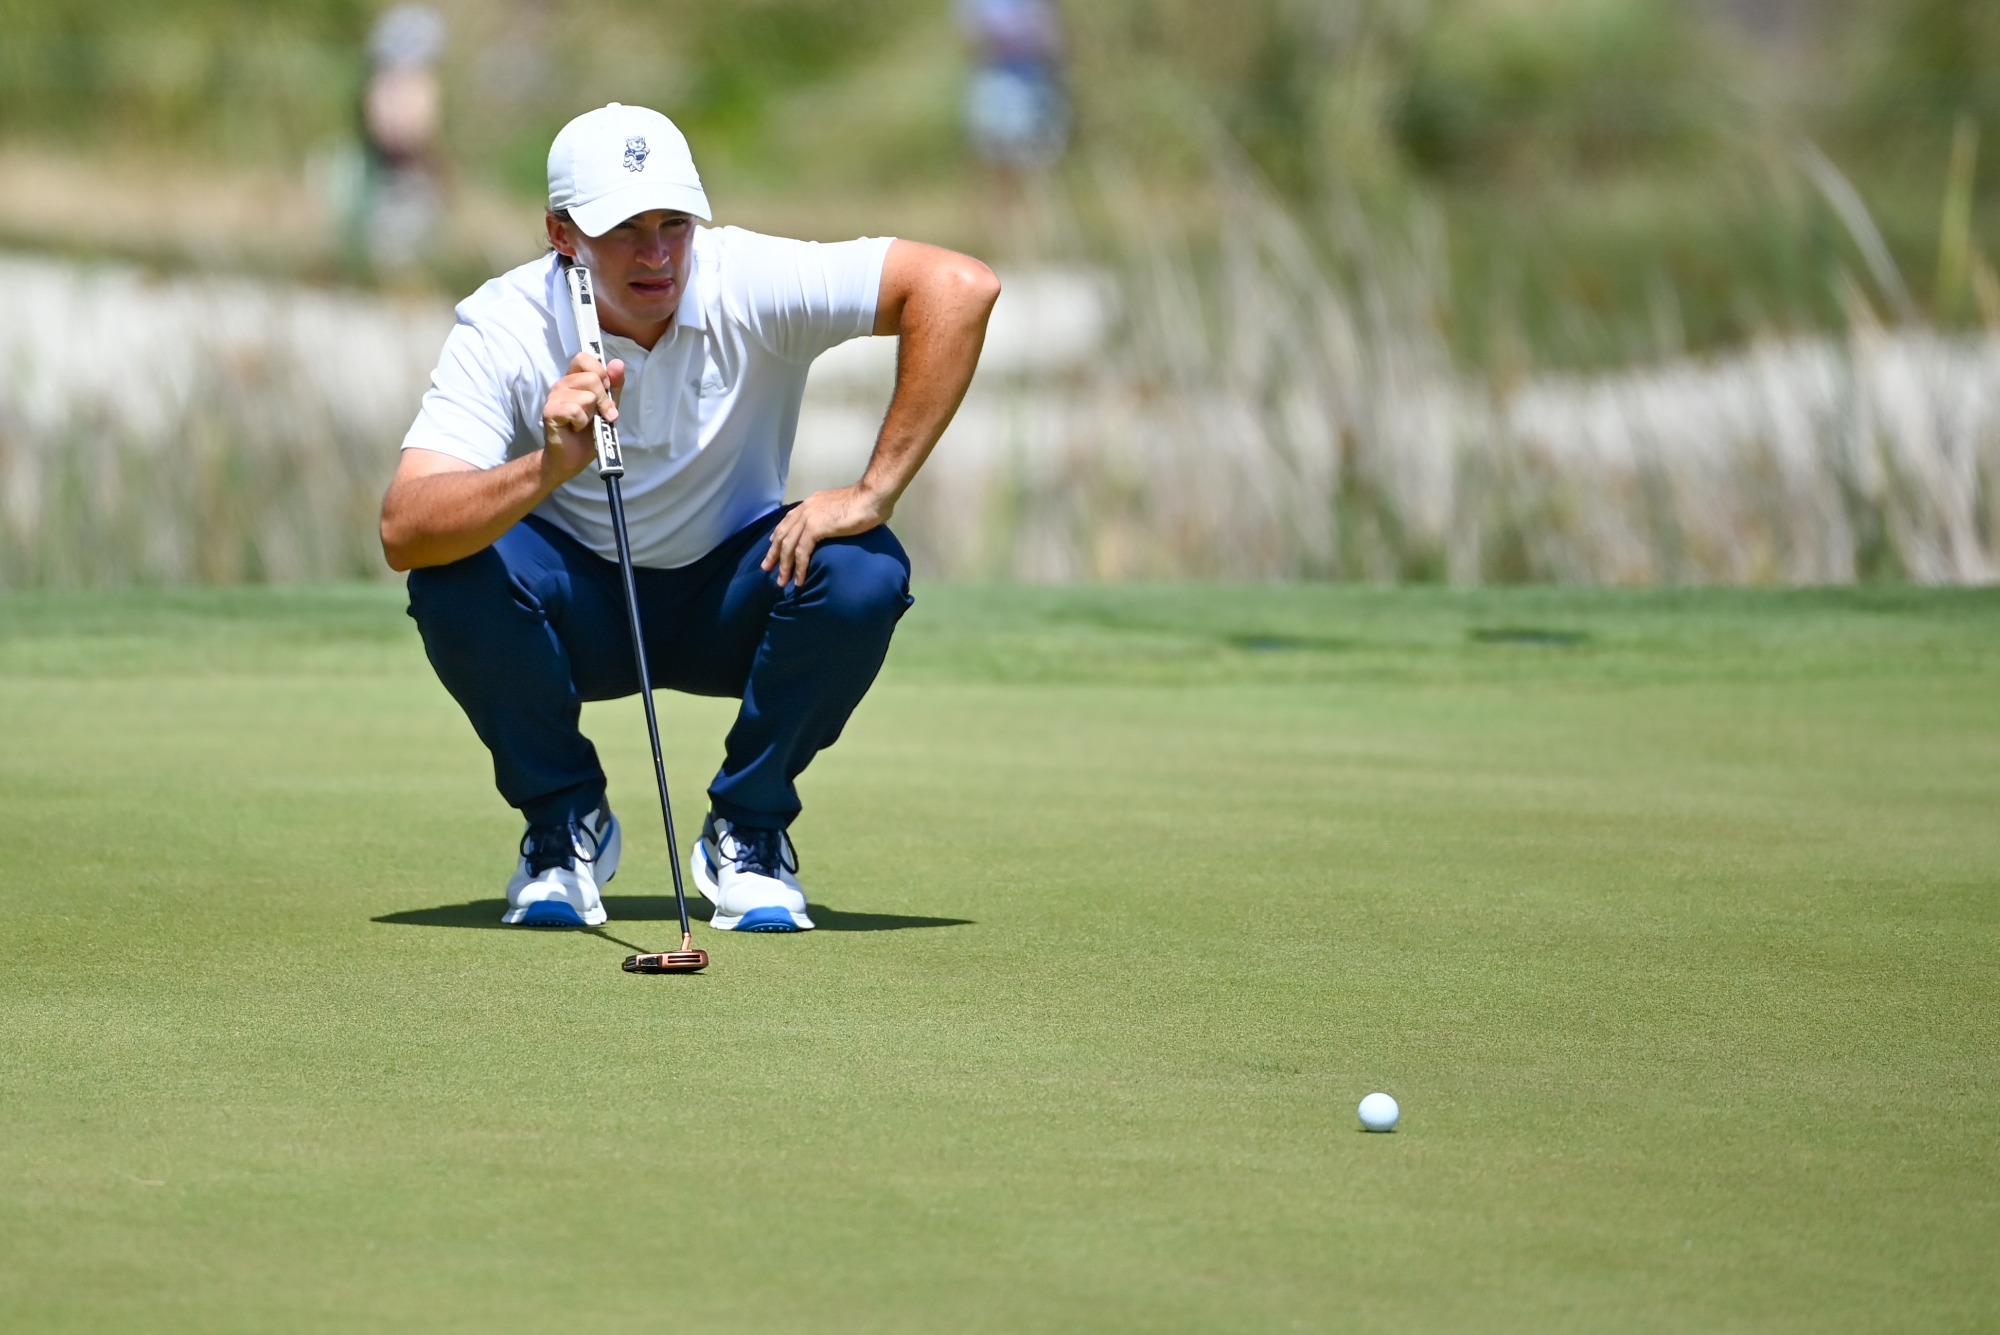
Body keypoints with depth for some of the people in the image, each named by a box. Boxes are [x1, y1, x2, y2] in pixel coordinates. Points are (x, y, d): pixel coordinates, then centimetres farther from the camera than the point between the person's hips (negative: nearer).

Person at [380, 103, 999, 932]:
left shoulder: (748, 283, -22)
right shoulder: (502, 328, -21)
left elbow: (959, 287, -31)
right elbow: (403, 531, -33)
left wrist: (873, 492, -31)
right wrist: (549, 468, -50)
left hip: (725, 603, 1)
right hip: (578, 612, 0)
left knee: (861, 572, -29)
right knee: (457, 571, -31)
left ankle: (747, 830, -5)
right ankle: (564, 824, -4)